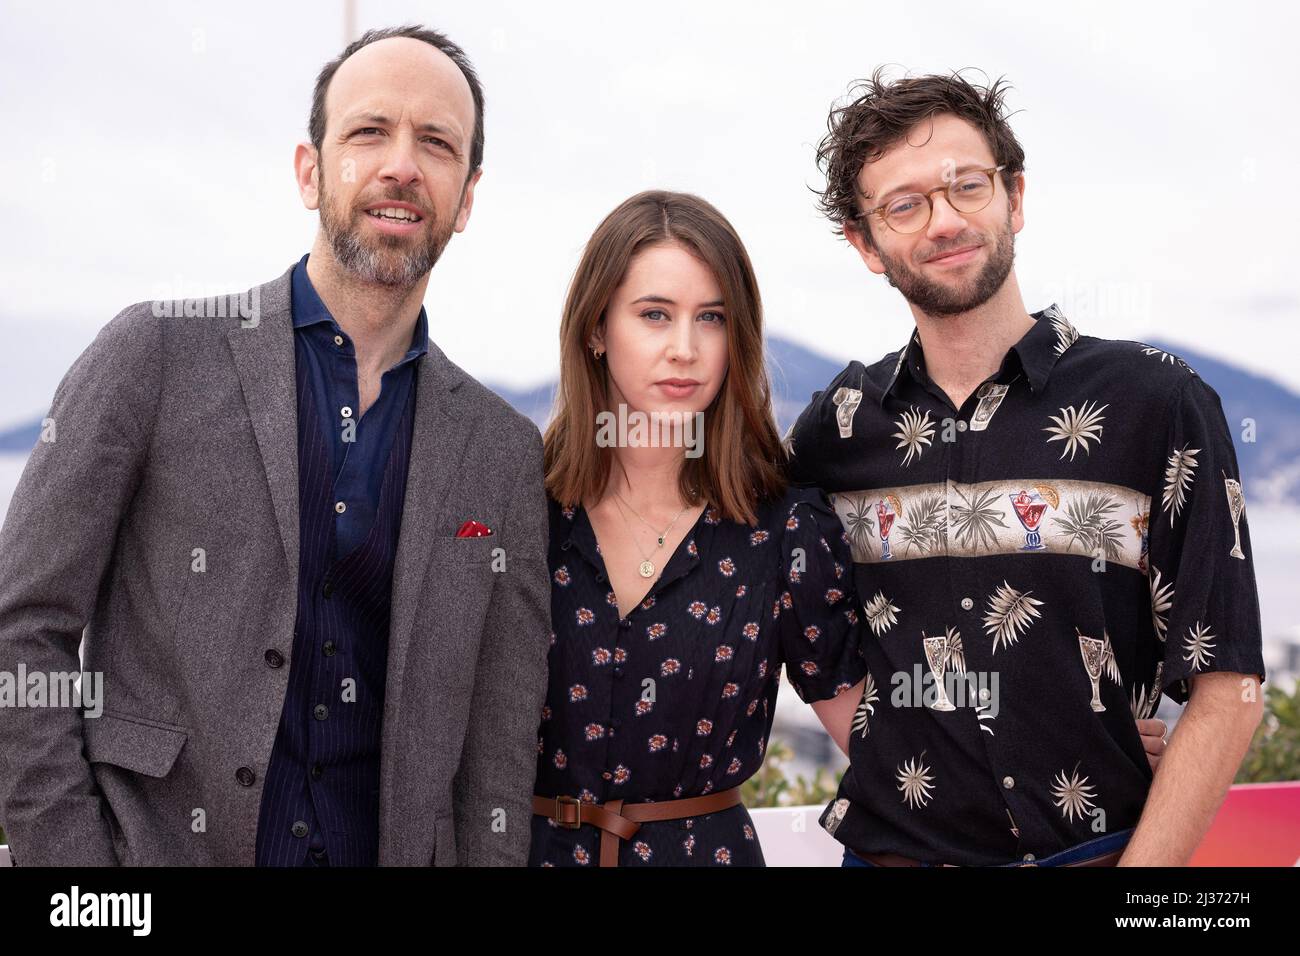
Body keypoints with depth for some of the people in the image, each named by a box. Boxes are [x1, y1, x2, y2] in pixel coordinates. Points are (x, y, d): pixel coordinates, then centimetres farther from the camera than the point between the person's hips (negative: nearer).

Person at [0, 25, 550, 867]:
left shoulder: (505, 452, 3)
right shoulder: (155, 353, -5)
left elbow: (498, 752, 3)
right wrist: (71, 865, -12)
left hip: (390, 846, 3)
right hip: (155, 844, -2)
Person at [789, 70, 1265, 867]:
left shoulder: (1157, 404, -7)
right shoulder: (836, 429, 1)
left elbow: (1225, 688, -8)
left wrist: (1143, 865, -16)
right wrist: (885, 788, 0)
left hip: (1094, 848, -2)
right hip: (886, 846, 2)